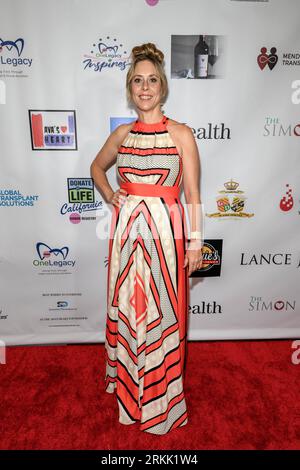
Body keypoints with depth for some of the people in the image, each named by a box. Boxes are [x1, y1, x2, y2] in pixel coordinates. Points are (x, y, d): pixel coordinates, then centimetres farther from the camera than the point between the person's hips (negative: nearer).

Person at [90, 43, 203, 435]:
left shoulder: (181, 134, -2)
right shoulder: (122, 133, 8)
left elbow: (192, 193, -4)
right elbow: (97, 167, 24)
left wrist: (195, 242, -6)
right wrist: (109, 195, 6)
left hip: (165, 229, -3)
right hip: (127, 227, 4)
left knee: (162, 310, 6)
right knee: (125, 304, 14)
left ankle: (160, 395, 30)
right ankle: (129, 382, 40)